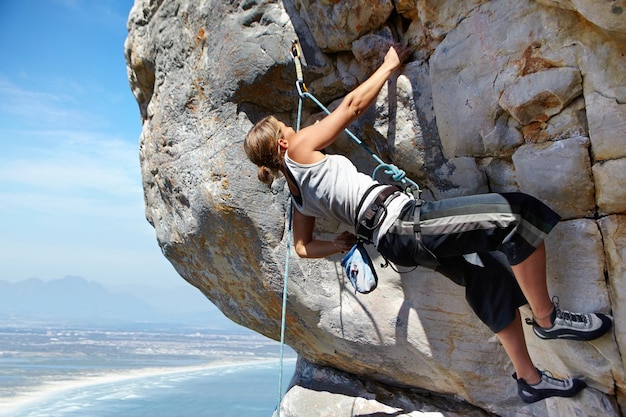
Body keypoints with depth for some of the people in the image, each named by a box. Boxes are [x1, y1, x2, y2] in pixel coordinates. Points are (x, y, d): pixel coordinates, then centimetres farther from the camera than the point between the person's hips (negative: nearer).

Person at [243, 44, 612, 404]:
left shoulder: (300, 197, 21)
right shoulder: (299, 148, -1)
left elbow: (302, 248, 27)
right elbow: (353, 104, 1)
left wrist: (339, 245, 26)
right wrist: (389, 65, 13)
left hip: (391, 237, 10)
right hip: (400, 221, -10)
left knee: (493, 277, 17)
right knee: (517, 215, -13)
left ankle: (530, 379, 27)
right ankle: (548, 318, 1)